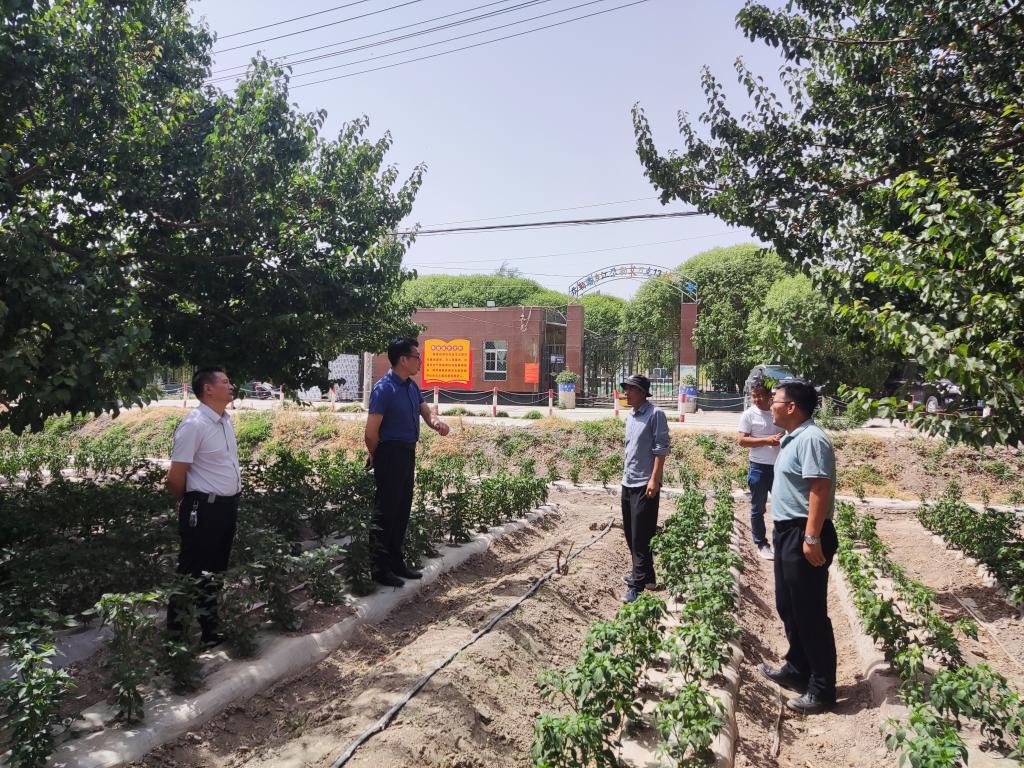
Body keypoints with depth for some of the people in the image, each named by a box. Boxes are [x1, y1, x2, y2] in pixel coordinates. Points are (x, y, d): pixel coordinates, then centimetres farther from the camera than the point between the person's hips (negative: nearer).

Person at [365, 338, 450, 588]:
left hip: (408, 454, 8)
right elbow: (371, 434, -18)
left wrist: (437, 422, -11)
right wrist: (376, 457, -1)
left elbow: (426, 412, 13)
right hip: (391, 455, -8)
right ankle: (380, 569, 12)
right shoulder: (383, 389, -18)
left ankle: (396, 562, 29)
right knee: (386, 512, 0)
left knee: (402, 511, 16)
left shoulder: (412, 387, 8)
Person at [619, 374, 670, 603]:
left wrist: (654, 479, -20)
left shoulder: (655, 414, -11)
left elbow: (661, 448, -15)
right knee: (630, 533, 15)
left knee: (641, 536, -6)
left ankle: (639, 584, 0)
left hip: (645, 484, -9)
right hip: (628, 483, 9)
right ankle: (643, 574, 29)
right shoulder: (630, 416, 13)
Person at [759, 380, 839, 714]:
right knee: (788, 607, 19)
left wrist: (812, 538, -26)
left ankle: (822, 689, 12)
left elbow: (820, 490, -24)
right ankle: (797, 670, 35)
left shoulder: (811, 439, -18)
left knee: (810, 613, 0)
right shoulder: (793, 438, 14)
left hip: (804, 535, -10)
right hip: (788, 532, 10)